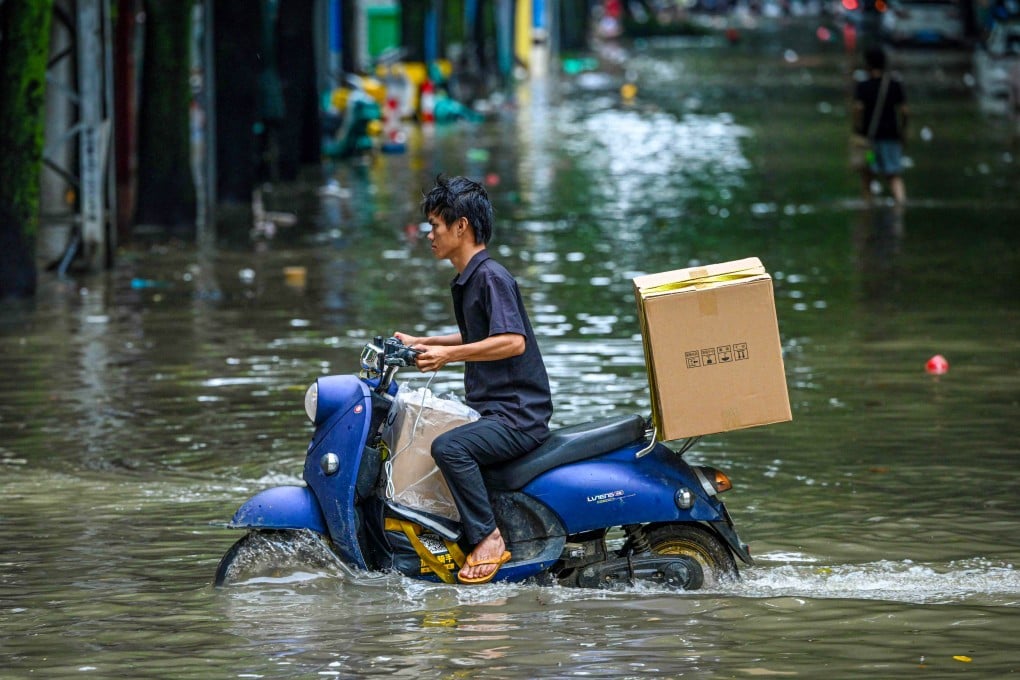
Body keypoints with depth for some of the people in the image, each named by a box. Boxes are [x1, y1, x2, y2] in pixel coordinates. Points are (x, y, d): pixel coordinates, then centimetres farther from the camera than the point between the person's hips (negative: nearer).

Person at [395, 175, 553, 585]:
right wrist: (422, 344, 27)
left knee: (448, 447, -34)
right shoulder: (466, 281, 18)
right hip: (488, 410, 11)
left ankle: (487, 539, -28)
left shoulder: (492, 277, -14)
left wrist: (448, 355, -27)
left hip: (518, 414, -11)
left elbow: (513, 342, -26)